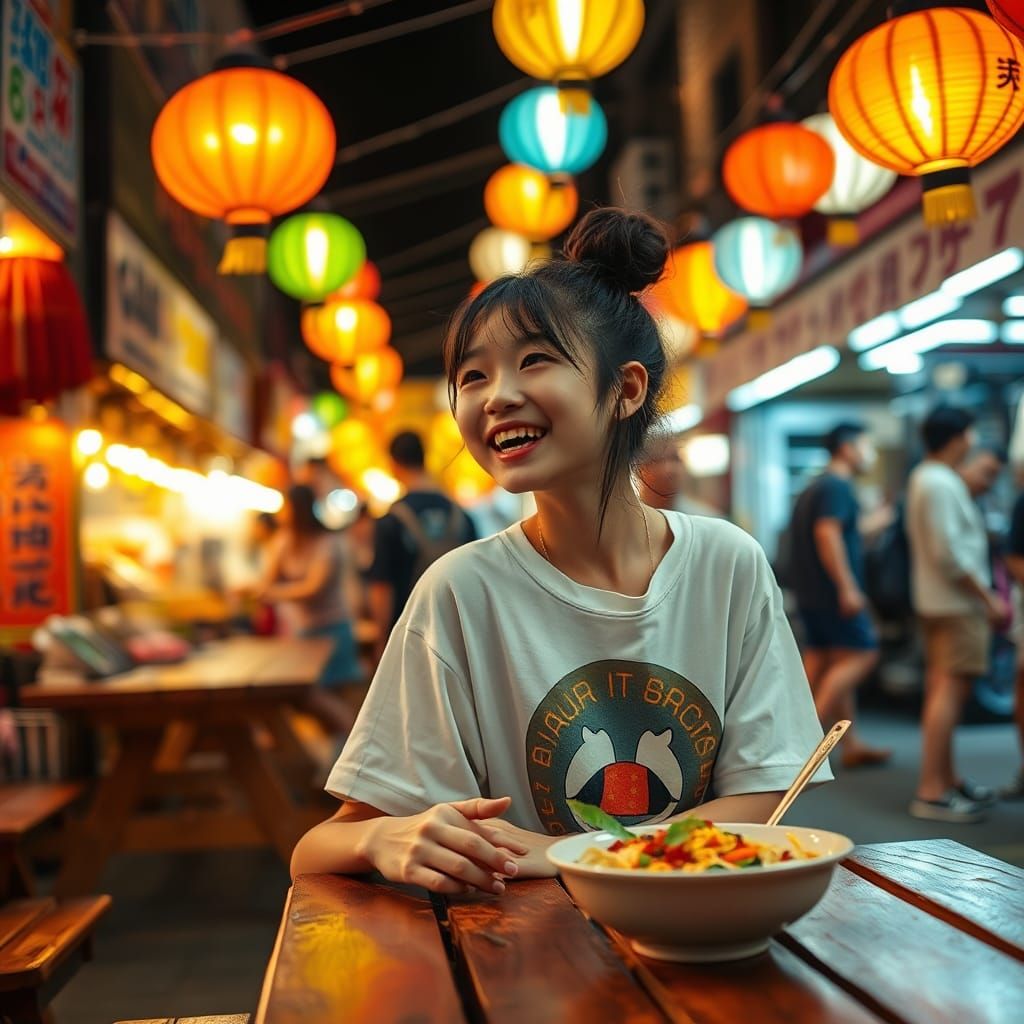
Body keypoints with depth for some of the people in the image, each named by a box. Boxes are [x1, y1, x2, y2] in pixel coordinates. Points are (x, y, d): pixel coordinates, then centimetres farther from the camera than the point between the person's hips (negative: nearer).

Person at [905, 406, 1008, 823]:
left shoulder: (924, 477, 15)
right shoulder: (940, 483, -17)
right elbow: (948, 553, -22)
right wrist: (988, 599, -17)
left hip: (935, 600, 11)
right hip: (957, 602, -11)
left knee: (942, 689, 15)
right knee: (951, 690, -10)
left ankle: (947, 779, 25)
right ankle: (931, 792, -10)